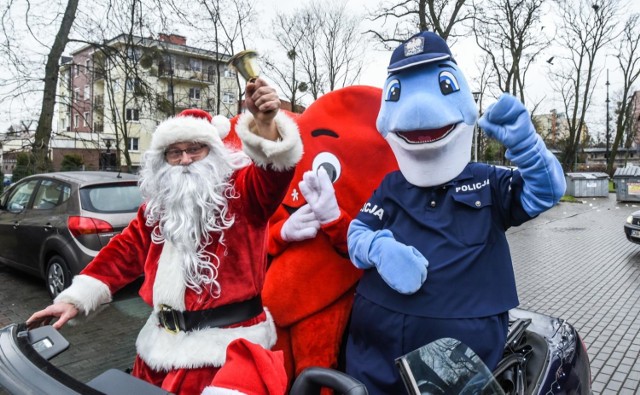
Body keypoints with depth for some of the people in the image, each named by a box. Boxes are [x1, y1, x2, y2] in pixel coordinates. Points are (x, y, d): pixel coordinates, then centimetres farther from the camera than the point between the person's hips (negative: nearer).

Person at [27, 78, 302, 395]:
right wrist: (76, 298, 6)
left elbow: (275, 170, -30)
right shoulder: (157, 205, 9)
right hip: (163, 337, 7)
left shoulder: (241, 190, -10)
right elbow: (126, 251, 13)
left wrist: (265, 124, -49)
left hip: (222, 340, -7)